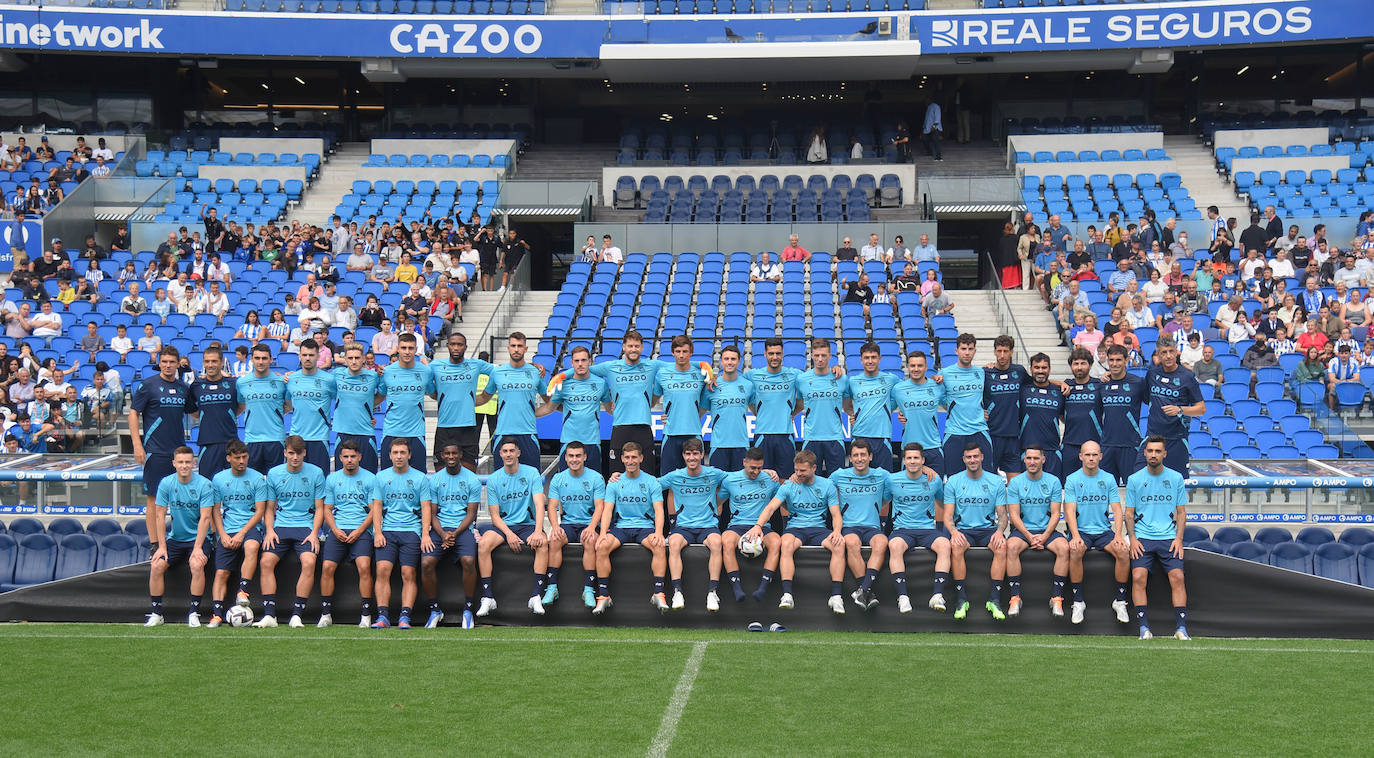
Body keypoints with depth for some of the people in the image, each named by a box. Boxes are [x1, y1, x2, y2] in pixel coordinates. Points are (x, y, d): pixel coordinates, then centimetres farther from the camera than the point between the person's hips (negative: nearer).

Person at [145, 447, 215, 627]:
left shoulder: (204, 485, -11)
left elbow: (205, 518, -14)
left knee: (196, 565, -28)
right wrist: (162, 546, -6)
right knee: (156, 566, -16)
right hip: (174, 538, 3)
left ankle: (194, 613, -16)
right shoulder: (166, 483, -2)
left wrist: (197, 548, -21)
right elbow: (160, 515, 0)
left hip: (197, 537, -3)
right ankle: (155, 613, -3)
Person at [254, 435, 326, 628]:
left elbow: (319, 509, 7)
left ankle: (297, 615, -22)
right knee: (266, 561, -23)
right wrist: (270, 530, -2)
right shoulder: (274, 474, 9)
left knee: (309, 562, -27)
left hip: (305, 527, -2)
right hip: (280, 526, 2)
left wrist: (314, 533, -7)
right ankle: (269, 614, -21)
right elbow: (270, 508, 15)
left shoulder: (316, 474, 4)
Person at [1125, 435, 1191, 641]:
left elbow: (1181, 512, 12)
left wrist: (1179, 538, -2)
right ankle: (1144, 628, -17)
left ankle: (1181, 628, -16)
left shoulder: (1176, 478, 9)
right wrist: (1132, 538, -4)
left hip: (1169, 537, 0)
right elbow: (1129, 513, 10)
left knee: (1177, 577, -18)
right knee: (1138, 577, -20)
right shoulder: (1134, 479, 8)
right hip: (1142, 538, 0)